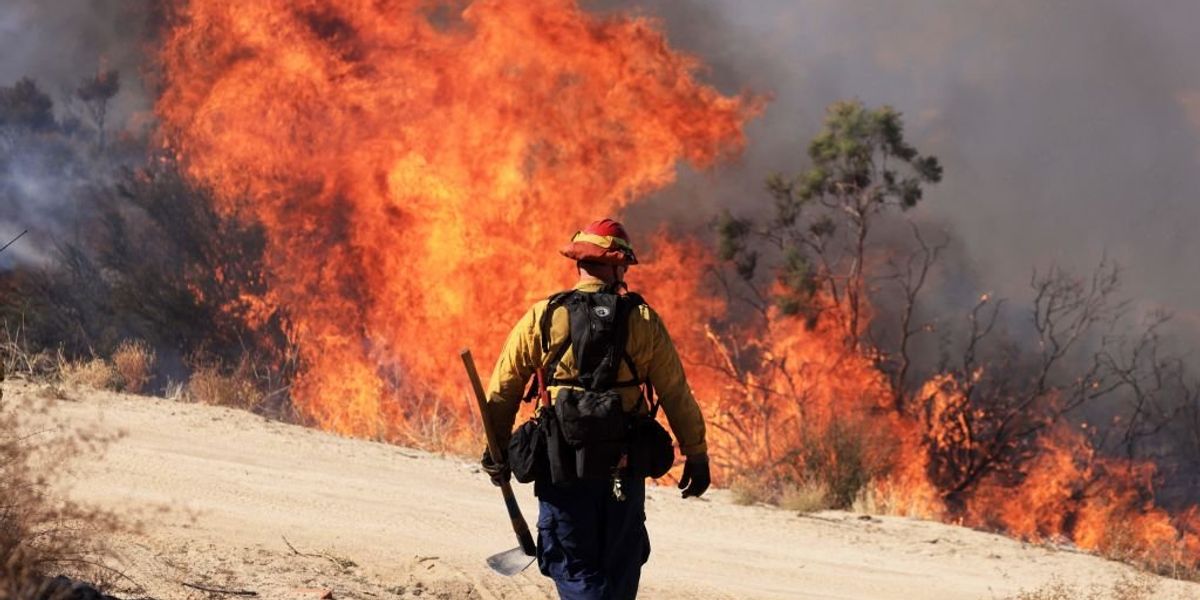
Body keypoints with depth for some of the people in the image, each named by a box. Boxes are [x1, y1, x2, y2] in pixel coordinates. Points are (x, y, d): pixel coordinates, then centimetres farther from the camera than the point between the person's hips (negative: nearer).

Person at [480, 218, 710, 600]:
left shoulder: (541, 318, -1)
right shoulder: (643, 321, -1)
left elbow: (503, 389, 3)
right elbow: (676, 393, 1)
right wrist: (696, 455, 11)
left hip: (561, 468, -1)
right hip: (624, 468, 1)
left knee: (575, 569, 3)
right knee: (620, 568, 16)